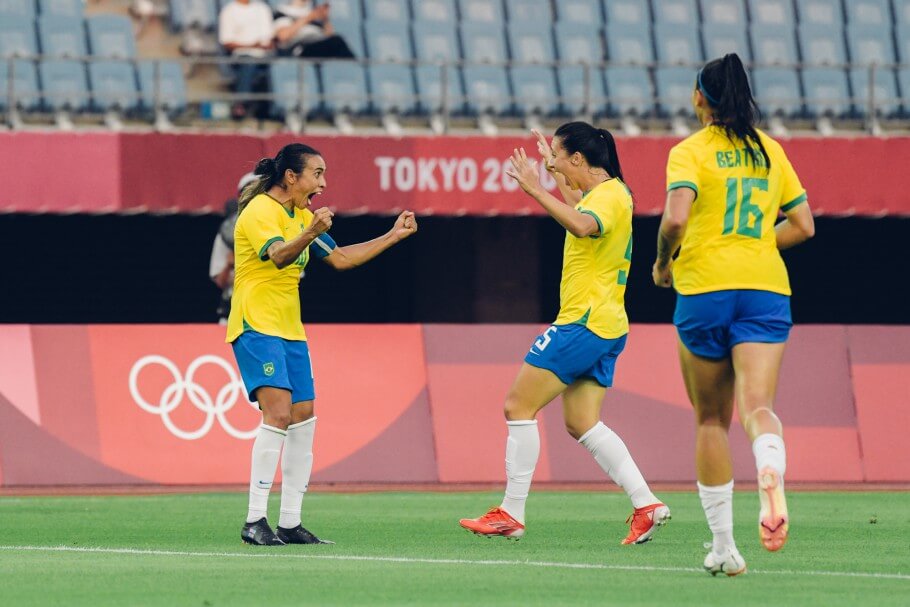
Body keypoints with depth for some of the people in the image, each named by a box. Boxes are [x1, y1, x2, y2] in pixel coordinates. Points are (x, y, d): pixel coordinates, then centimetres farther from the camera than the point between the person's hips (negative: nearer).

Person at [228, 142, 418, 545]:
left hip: (290, 331, 9)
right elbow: (278, 256, -31)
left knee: (303, 419, 6)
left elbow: (340, 258, 23)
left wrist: (393, 236, 21)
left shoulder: (302, 216, 15)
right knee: (278, 413, -21)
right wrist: (311, 234, -50)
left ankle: (290, 524, 11)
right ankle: (255, 522, -21)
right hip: (256, 328, -9)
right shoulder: (260, 211, -13)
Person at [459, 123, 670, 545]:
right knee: (581, 423, 8)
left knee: (519, 407, -5)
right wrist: (557, 178, 44)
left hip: (584, 322, -10)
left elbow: (582, 225, -39)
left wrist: (537, 190, -38)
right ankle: (646, 505, 0)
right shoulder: (599, 193, 15)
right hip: (605, 328, 10)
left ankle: (511, 514, -4)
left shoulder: (609, 194, -14)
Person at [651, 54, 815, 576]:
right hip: (766, 287, 2)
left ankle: (724, 545, 12)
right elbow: (803, 226, 15)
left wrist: (663, 264, 1)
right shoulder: (770, 151, 12)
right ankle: (772, 478, -46)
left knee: (712, 420, 10)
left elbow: (676, 219, -17)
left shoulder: (691, 152, -2)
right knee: (758, 406, -11)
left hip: (704, 288, -2)